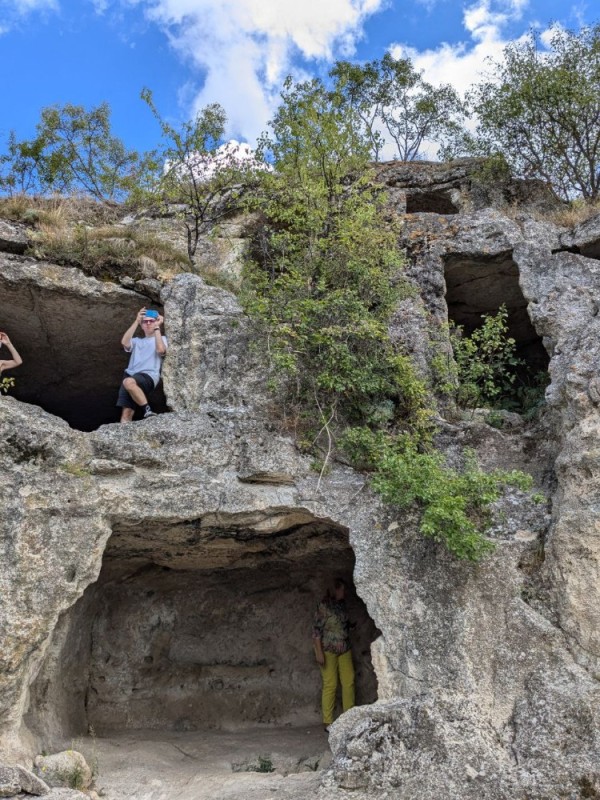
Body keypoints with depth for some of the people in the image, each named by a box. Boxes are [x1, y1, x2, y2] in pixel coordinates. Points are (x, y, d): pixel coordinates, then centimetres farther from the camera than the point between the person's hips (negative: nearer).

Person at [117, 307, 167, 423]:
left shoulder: (162, 339, 17)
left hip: (149, 376, -5)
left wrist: (157, 328, 0)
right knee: (126, 413, -11)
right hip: (130, 376, 5)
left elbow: (161, 350, -7)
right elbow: (124, 342, 4)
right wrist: (136, 321, 6)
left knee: (129, 382, -39)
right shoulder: (137, 341, 27)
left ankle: (148, 411, -30)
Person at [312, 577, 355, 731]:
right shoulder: (324, 605, -12)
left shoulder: (341, 604, 7)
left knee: (349, 682, 3)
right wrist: (319, 652, -16)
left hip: (344, 649, 6)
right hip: (329, 650, -6)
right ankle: (328, 722, 6)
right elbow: (316, 629, -13)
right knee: (330, 685, -3)